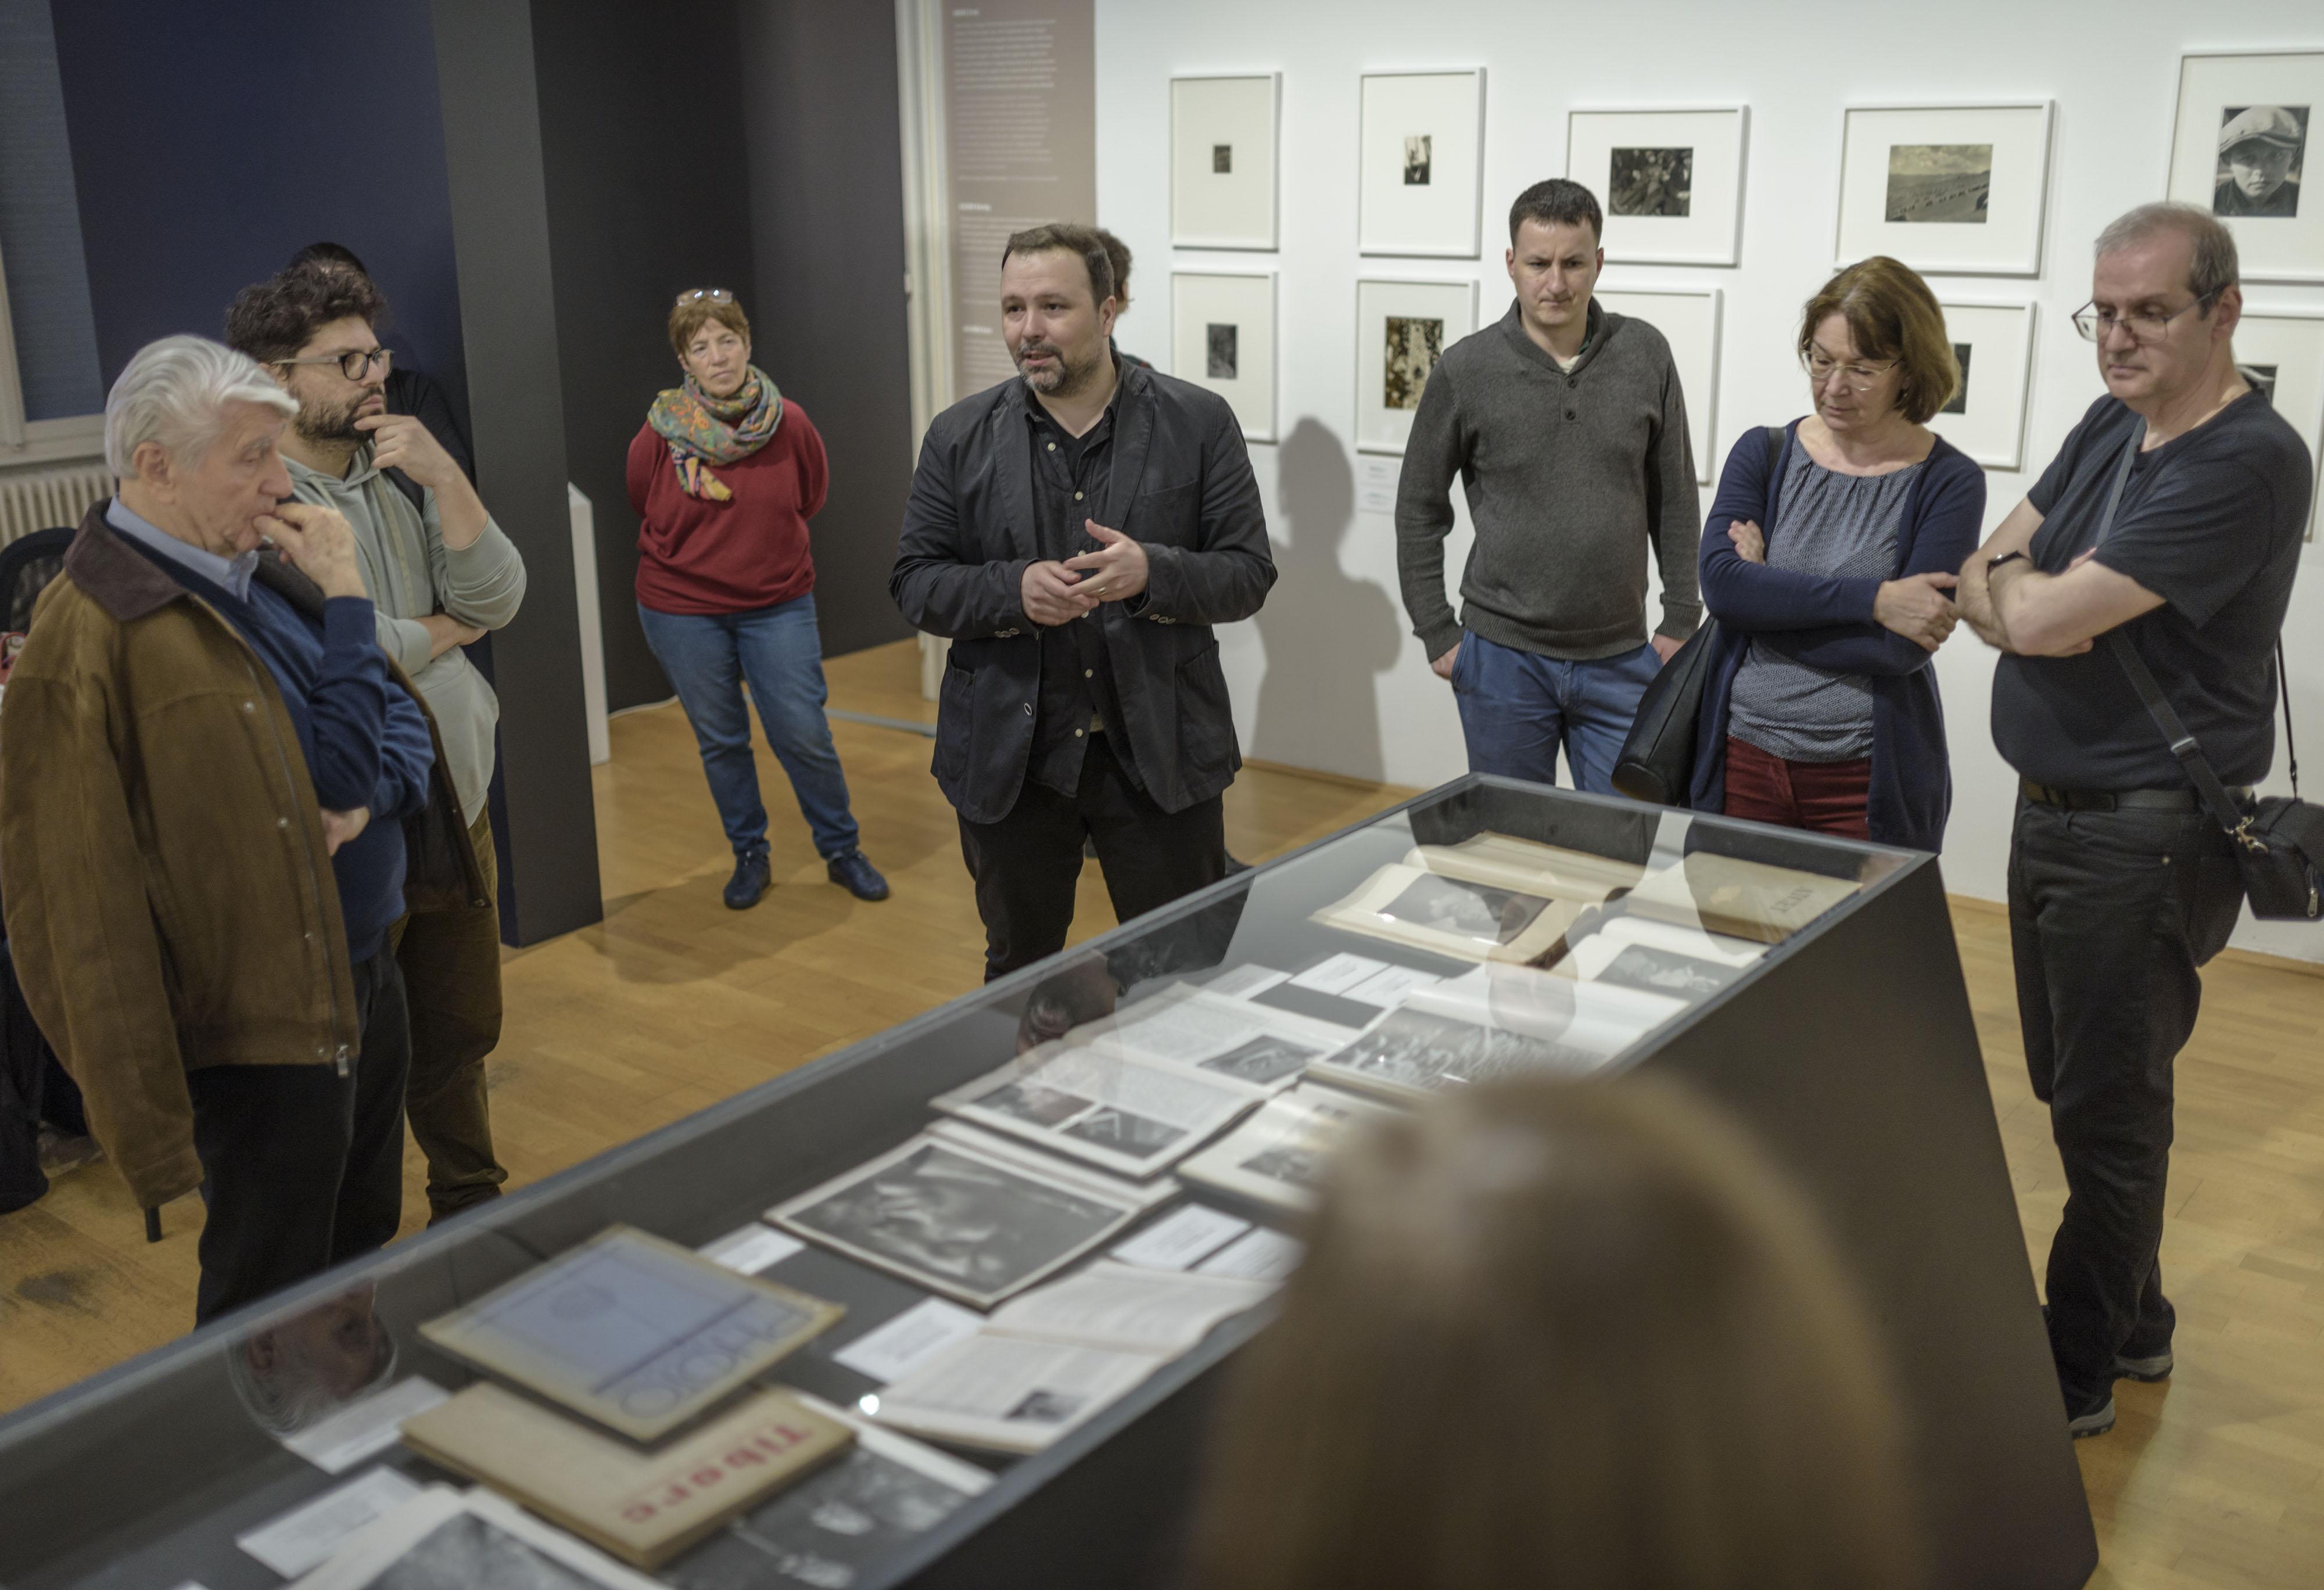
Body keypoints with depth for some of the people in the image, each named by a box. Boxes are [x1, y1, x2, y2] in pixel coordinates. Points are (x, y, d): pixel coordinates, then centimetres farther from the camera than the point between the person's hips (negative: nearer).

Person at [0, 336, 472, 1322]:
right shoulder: (93, 634, -20)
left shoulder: (269, 574, 5)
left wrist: (372, 795, -8)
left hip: (362, 980, 8)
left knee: (365, 1266, 24)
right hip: (261, 1036, -8)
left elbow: (399, 716, 7)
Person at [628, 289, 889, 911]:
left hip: (778, 606, 0)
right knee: (720, 741, 10)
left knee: (805, 737, 0)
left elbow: (812, 495, 10)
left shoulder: (789, 423, -10)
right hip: (682, 610, 0)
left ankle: (842, 852, 19)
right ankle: (749, 856, 28)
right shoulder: (660, 433, -11)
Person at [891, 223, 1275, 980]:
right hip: (1008, 760, 2)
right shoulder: (961, 436, 2)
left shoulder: (1200, 424, -2)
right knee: (1019, 968, 17)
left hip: (1162, 754, -1)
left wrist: (1152, 574, -23)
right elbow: (914, 583, 1)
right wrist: (1014, 590, -19)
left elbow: (1249, 574, -3)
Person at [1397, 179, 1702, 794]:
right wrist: (1437, 634, 0)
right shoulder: (1465, 369, -5)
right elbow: (1419, 509, 2)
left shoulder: (1645, 354, -1)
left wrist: (1681, 621, 5)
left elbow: (1674, 501, 6)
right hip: (1503, 657, -1)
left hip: (1621, 658, 1)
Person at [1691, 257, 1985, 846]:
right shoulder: (1763, 454, 5)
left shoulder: (1947, 482, -4)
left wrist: (1768, 596, -12)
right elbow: (1720, 583, -13)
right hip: (1742, 762, 3)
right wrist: (1873, 598, -18)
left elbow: (1903, 648, -15)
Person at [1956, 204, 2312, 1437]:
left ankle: (2077, 1374, 18)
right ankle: (2131, 1322, 36)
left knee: (2106, 1109, 3)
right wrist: (2024, 590, -15)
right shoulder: (2109, 429, 10)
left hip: (2146, 839, -9)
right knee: (2075, 1090, 19)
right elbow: (1985, 582, 7)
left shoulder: (2246, 462, -19)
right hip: (2054, 814, 9)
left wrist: (2012, 585, -3)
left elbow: (2047, 614, -25)